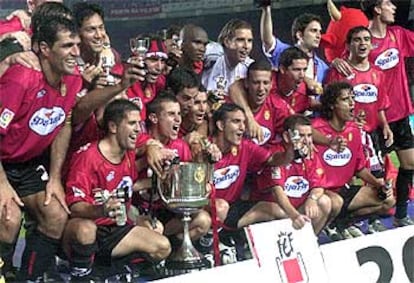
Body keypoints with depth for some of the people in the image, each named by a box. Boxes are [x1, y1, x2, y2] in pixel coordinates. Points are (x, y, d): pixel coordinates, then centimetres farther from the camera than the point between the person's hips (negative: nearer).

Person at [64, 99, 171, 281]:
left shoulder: (131, 155, 7)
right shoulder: (87, 156, -16)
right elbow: (74, 206, -25)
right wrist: (100, 211, -45)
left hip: (115, 229, 7)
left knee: (162, 248, -8)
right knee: (86, 230, -41)